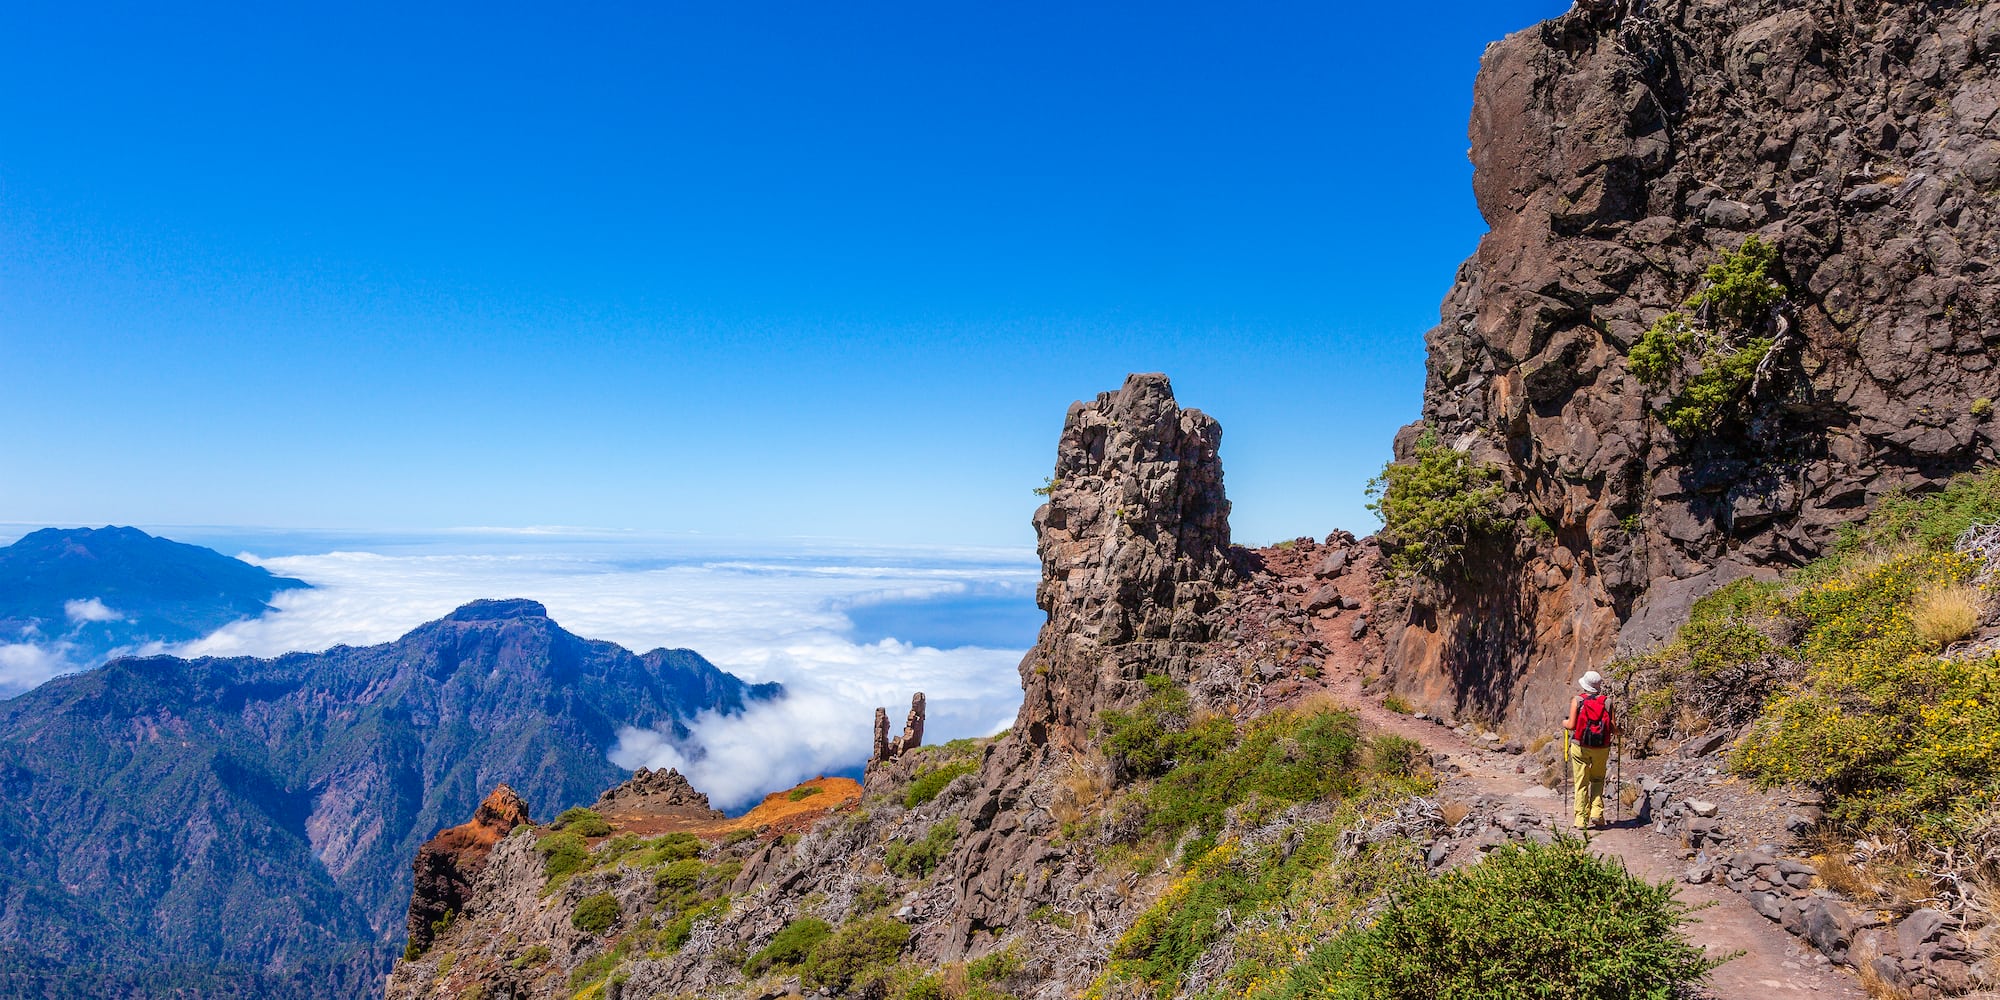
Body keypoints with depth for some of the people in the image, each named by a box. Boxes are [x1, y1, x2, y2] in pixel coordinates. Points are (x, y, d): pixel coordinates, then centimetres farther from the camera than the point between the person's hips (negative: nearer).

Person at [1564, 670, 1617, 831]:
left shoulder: (1577, 700, -7)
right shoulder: (1607, 701, -2)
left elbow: (1572, 725, -11)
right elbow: (1614, 728, -4)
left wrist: (1564, 723, 11)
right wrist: (1617, 731, 19)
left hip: (1580, 747, -1)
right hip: (1602, 748, 1)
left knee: (1581, 784, 6)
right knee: (1598, 780, 21)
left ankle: (1581, 820, 6)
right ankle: (1596, 813, 8)